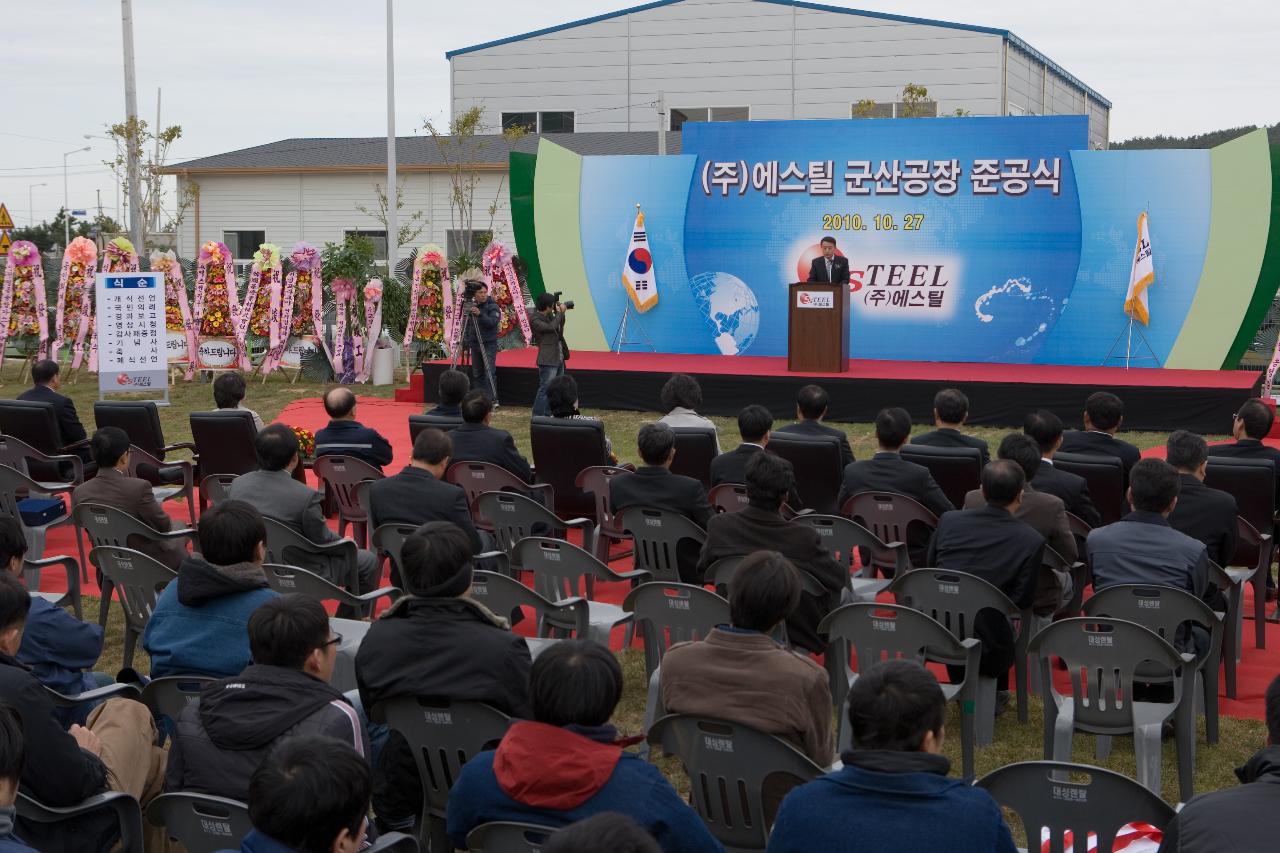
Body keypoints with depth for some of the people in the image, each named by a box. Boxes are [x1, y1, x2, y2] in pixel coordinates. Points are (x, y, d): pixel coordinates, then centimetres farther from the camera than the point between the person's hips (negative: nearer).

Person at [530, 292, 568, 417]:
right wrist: (559, 313, -12)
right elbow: (550, 327, -26)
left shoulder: (549, 316, 11)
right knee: (545, 389, -10)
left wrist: (562, 314, 8)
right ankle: (538, 416, -6)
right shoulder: (534, 319, -13)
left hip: (558, 358, 9)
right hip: (548, 360, -9)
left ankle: (548, 415, 23)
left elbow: (559, 331, 20)